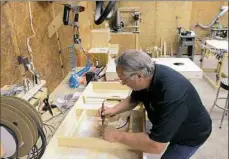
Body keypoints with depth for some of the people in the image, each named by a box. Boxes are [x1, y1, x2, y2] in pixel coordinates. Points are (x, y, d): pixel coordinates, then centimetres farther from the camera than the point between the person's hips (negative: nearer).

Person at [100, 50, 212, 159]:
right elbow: (133, 100, 1)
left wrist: (117, 136, -33)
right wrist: (114, 110, -15)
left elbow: (156, 146, -42)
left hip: (190, 134, -7)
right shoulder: (148, 74, -18)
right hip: (172, 127, 7)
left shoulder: (170, 95, -44)